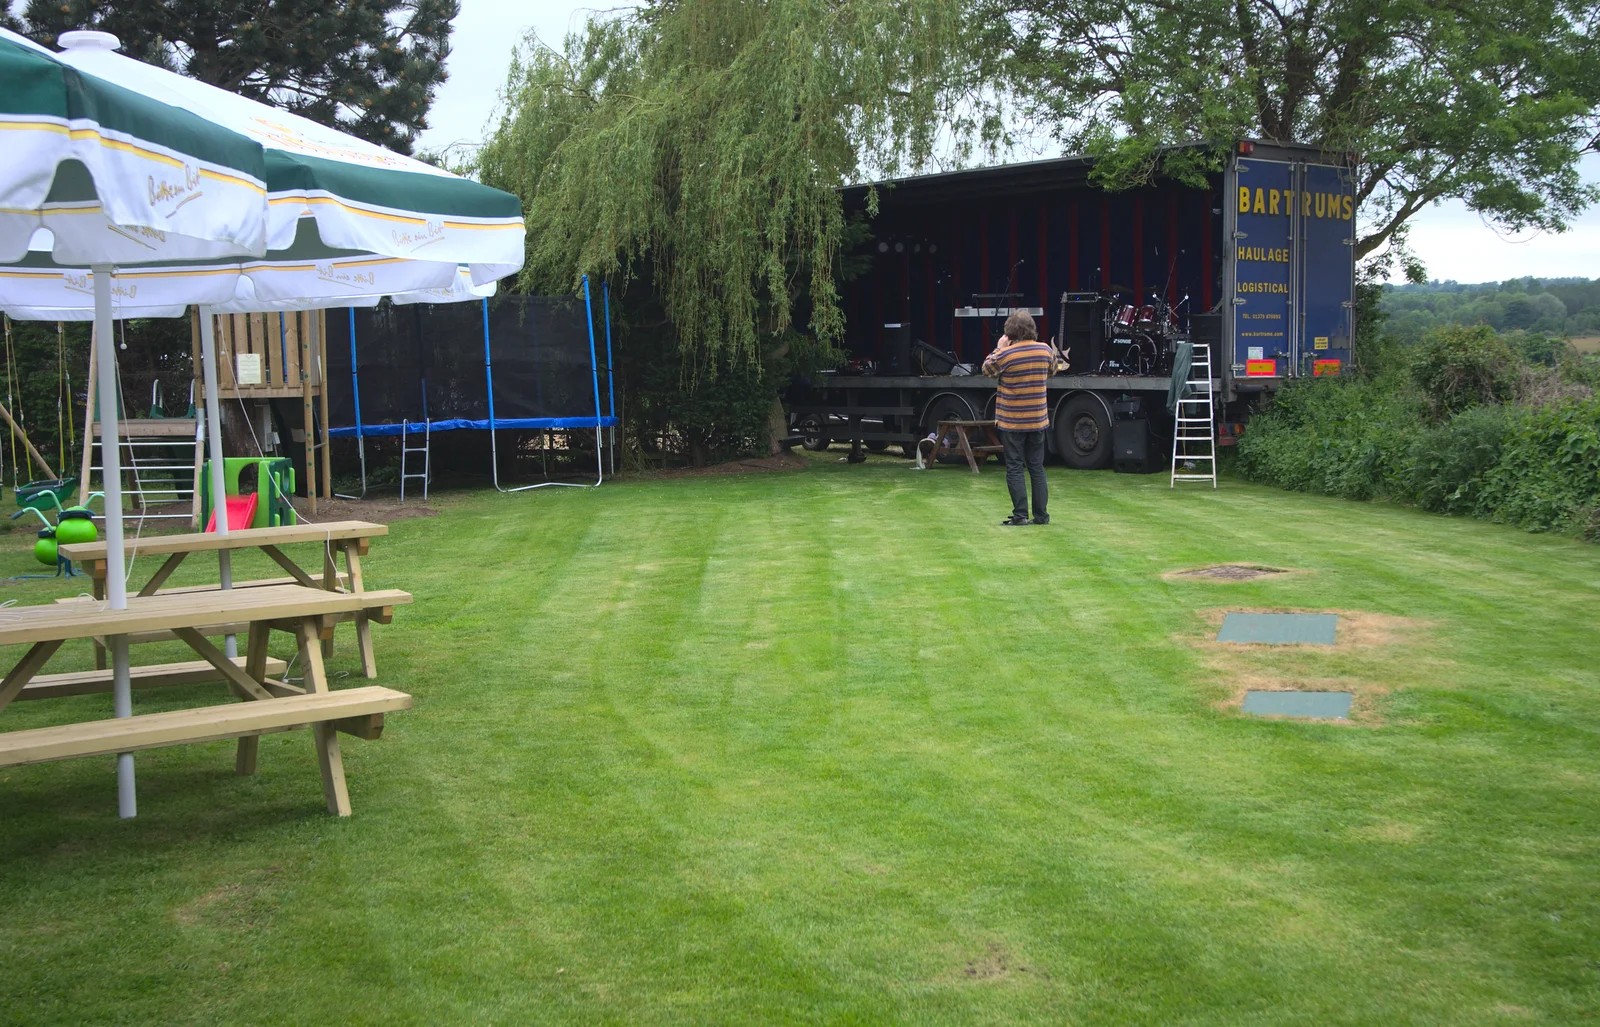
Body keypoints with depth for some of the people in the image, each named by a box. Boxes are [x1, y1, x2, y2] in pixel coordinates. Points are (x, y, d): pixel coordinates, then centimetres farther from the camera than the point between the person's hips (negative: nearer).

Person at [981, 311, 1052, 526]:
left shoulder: (1006, 354, -16)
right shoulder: (1045, 350, -2)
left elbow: (987, 370, 0)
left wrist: (999, 349, 8)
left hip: (1011, 422, -4)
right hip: (1038, 420, 4)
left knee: (1015, 468, 1)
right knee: (1037, 467, 11)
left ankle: (1020, 515, -2)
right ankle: (1041, 515, 12)